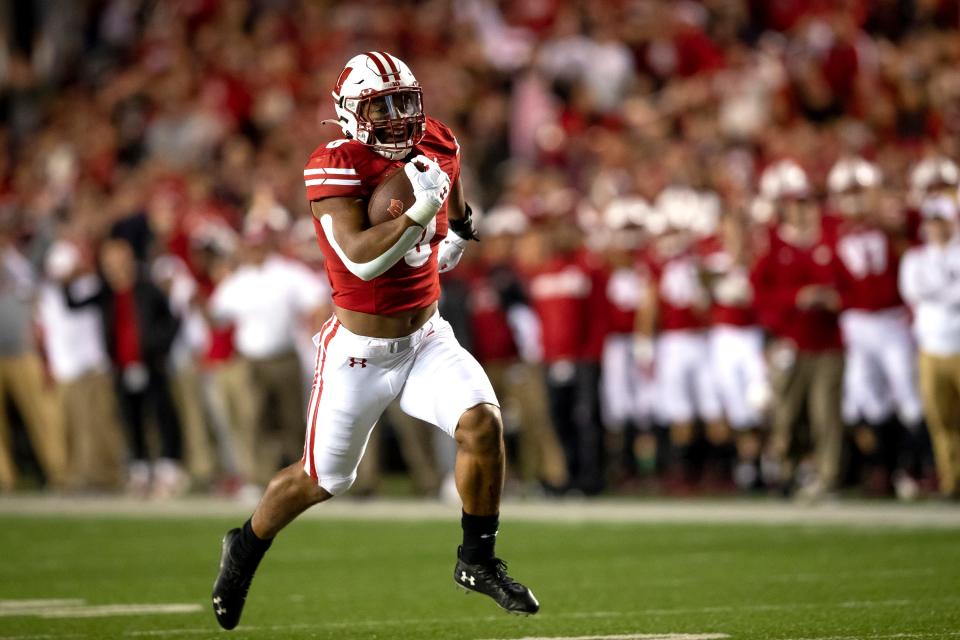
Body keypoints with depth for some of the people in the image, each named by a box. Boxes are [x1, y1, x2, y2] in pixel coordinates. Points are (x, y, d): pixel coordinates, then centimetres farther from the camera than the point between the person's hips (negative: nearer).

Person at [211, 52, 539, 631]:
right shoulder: (337, 167, -20)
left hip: (427, 340, 4)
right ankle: (246, 549, 39)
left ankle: (478, 561, -3)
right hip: (360, 354, -4)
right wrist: (420, 211, -36)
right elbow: (360, 258, -30)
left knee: (483, 423, -21)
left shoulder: (436, 147, -2)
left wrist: (459, 235, 12)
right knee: (323, 479, 10)